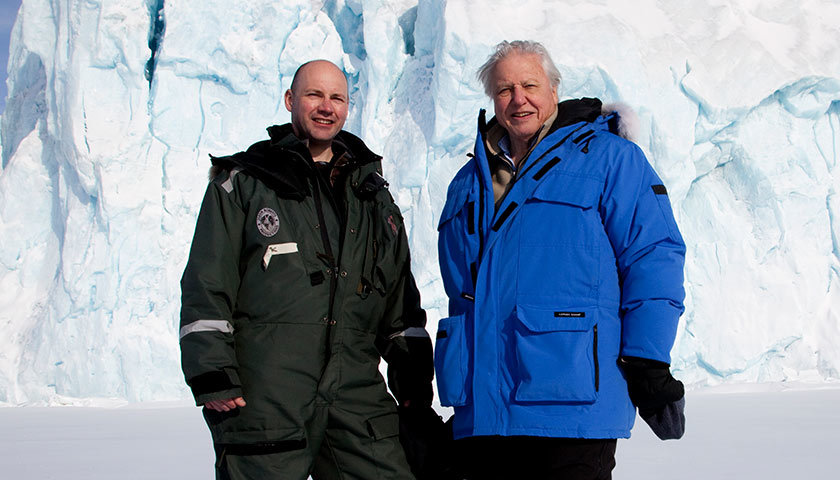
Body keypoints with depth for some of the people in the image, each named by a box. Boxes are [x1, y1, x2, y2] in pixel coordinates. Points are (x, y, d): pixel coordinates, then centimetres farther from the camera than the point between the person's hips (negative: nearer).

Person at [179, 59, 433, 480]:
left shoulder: (372, 193, 18)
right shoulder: (242, 182, 6)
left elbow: (400, 294, 21)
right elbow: (206, 285, 0)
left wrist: (413, 378, 14)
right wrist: (211, 375, -9)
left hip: (356, 394, 4)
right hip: (264, 394, -3)